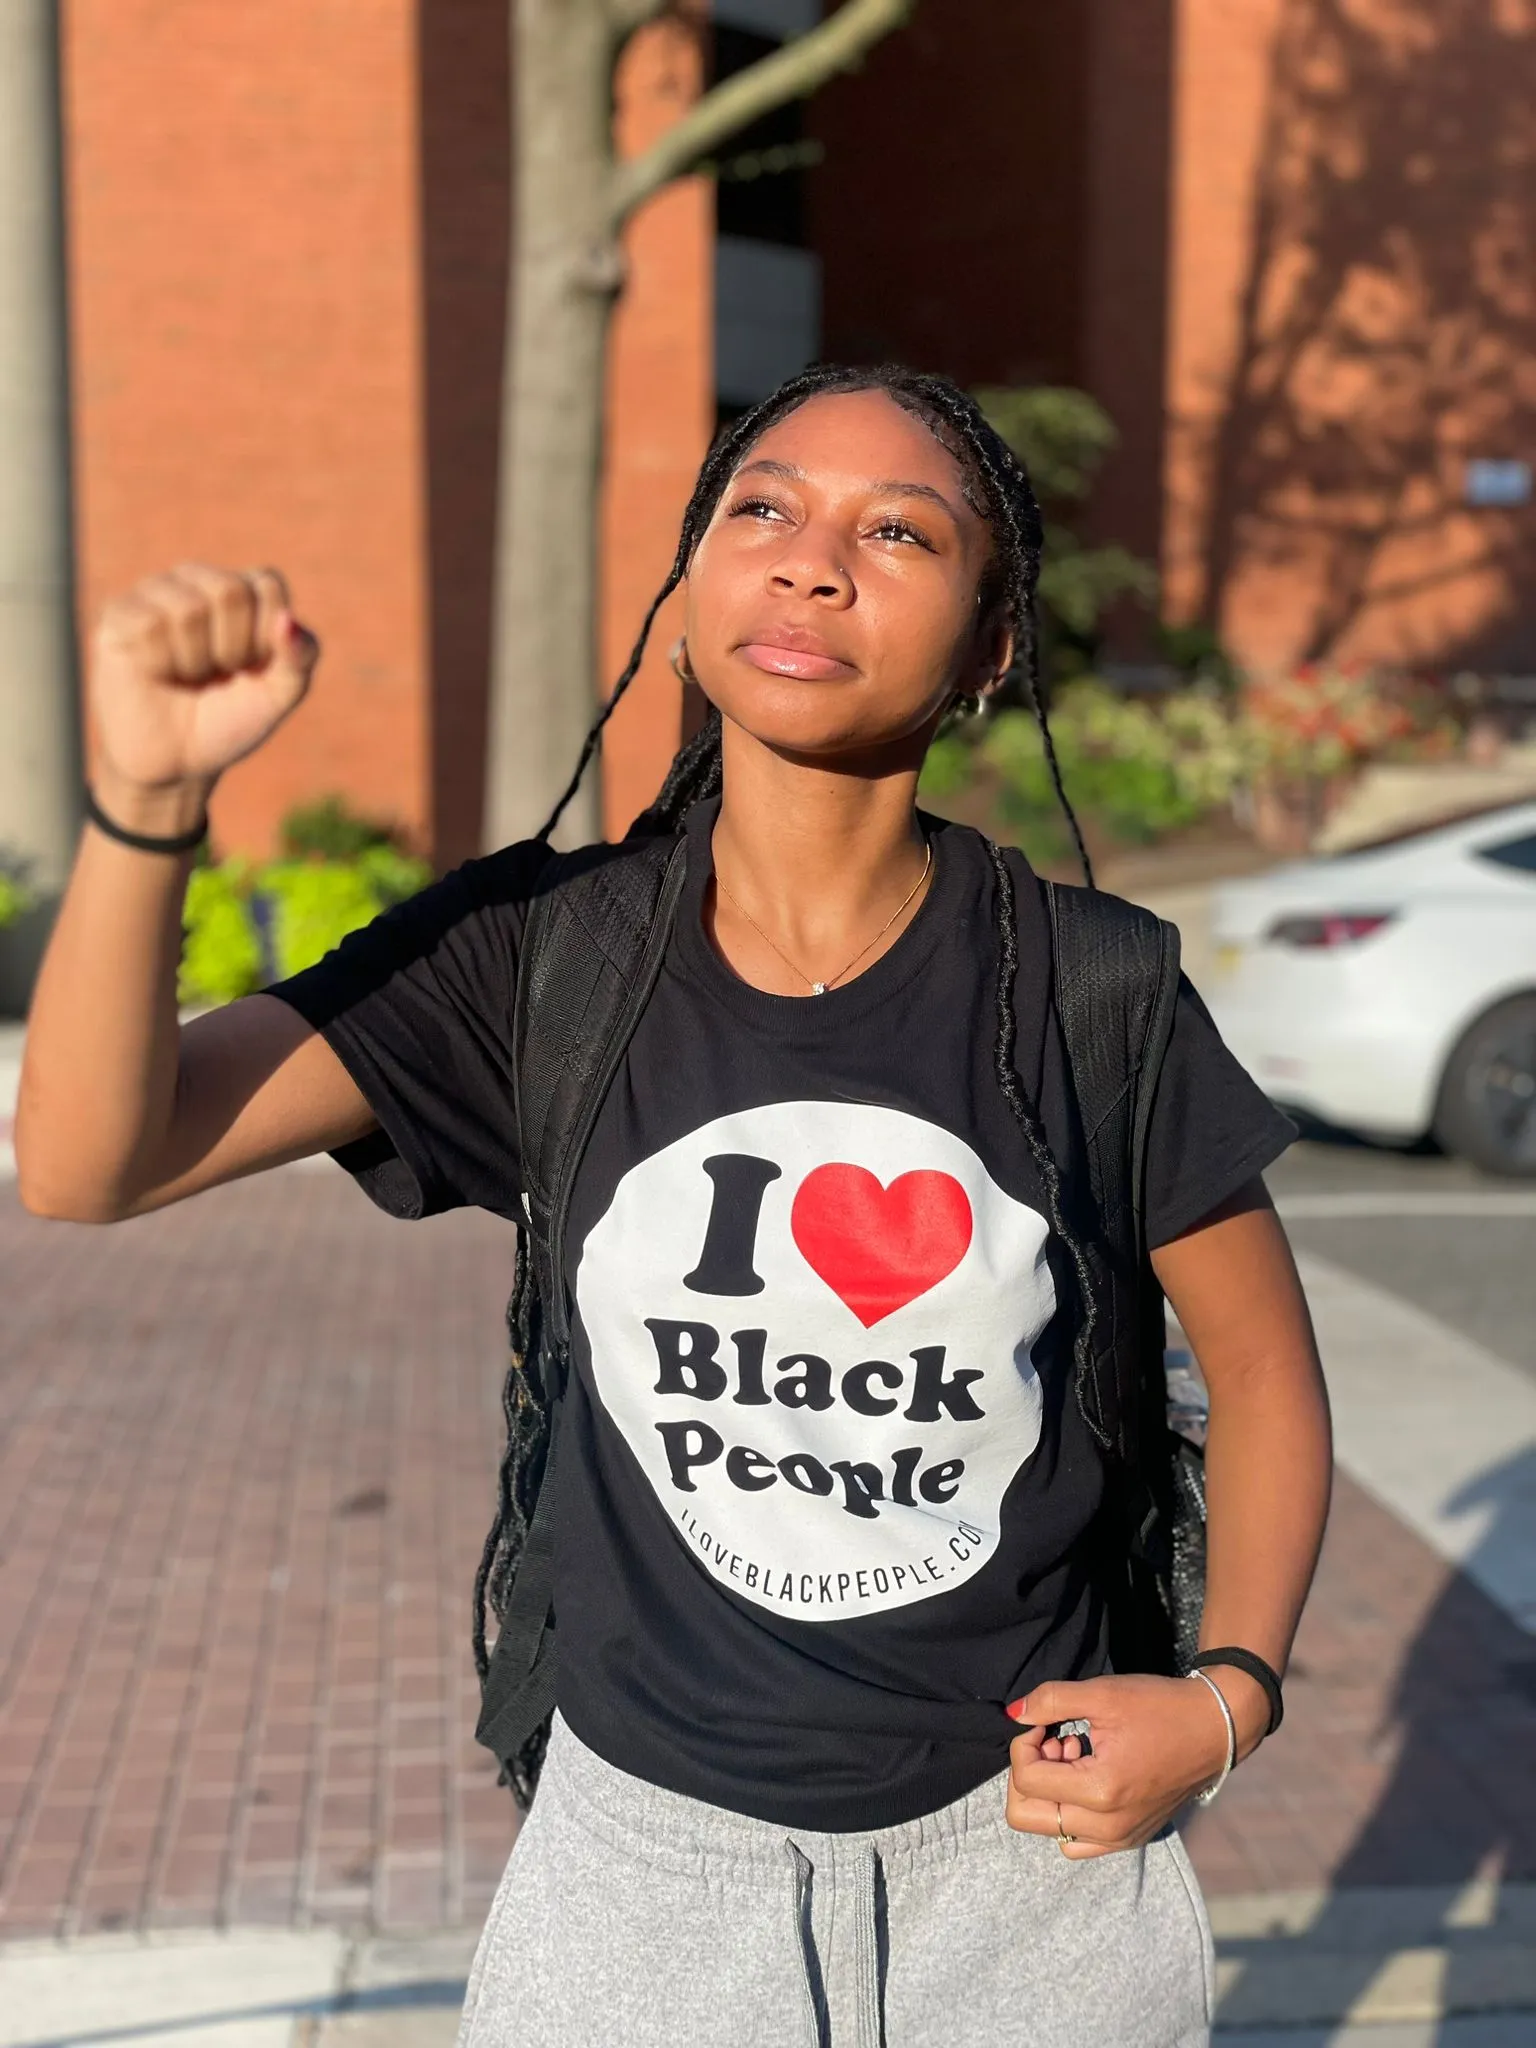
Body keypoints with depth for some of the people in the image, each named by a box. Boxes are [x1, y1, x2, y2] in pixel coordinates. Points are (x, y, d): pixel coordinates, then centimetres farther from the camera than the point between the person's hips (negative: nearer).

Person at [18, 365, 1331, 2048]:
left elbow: (1264, 1362, 0)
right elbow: (84, 1164, -17)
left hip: (1022, 1844, 0)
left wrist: (1230, 1693, -12)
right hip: (648, 1844, 1)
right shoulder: (542, 951, -12)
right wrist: (148, 796, -31)